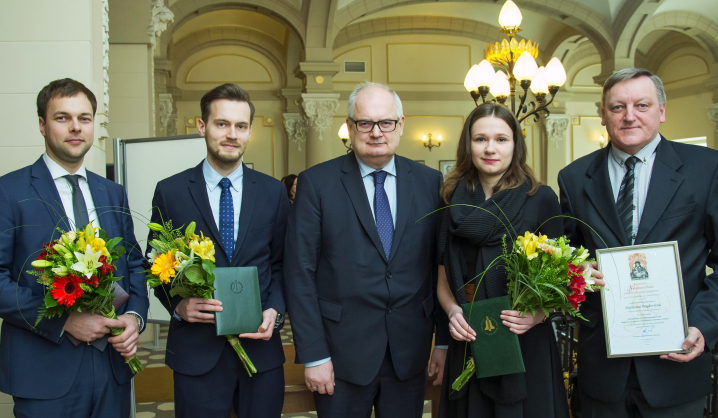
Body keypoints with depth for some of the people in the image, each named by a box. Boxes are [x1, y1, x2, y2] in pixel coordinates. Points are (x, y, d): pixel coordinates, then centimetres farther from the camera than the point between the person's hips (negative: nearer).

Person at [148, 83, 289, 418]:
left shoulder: (273, 192, 4)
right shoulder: (169, 192, -1)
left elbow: (280, 263, 8)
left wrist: (275, 310, -8)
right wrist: (178, 305, -13)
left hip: (260, 344, 2)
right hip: (196, 349, -1)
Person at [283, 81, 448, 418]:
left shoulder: (431, 183, 3)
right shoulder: (316, 183, -5)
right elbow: (300, 273, -6)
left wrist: (445, 340, 4)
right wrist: (313, 355, -9)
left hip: (410, 353, 3)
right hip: (342, 354, -2)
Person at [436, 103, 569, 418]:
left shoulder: (541, 199, -3)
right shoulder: (453, 202, 4)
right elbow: (444, 280, 10)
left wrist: (538, 314, -17)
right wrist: (453, 311, -9)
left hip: (526, 344, -2)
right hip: (468, 342, 2)